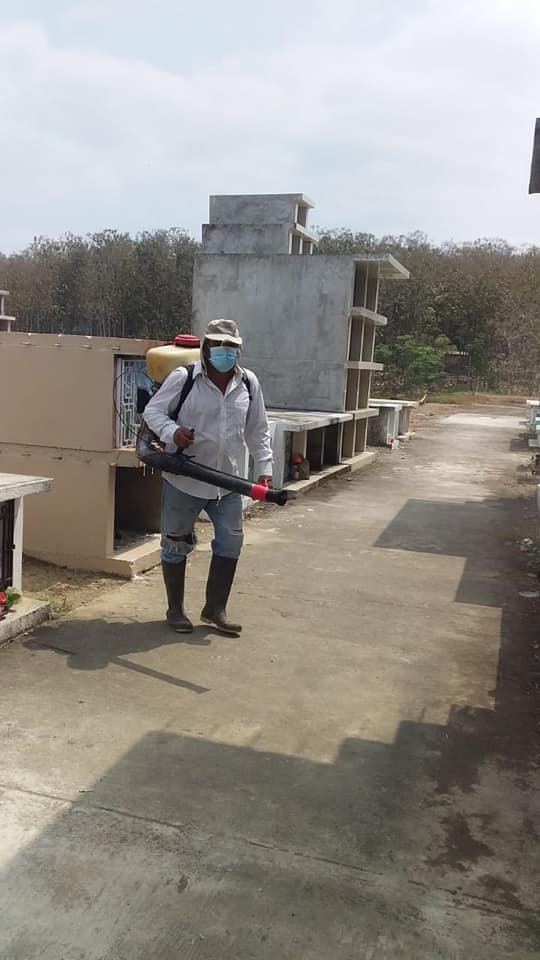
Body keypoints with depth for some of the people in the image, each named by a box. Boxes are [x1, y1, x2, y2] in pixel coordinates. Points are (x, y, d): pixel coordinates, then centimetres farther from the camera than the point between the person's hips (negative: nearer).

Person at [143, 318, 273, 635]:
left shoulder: (249, 383, 3)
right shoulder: (183, 378, -10)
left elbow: (258, 431, 10)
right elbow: (153, 411, -6)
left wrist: (264, 468, 3)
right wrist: (172, 431, -26)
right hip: (183, 480, -4)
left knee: (230, 542, 6)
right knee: (176, 545, 8)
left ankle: (215, 609, 23)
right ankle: (176, 609, 26)